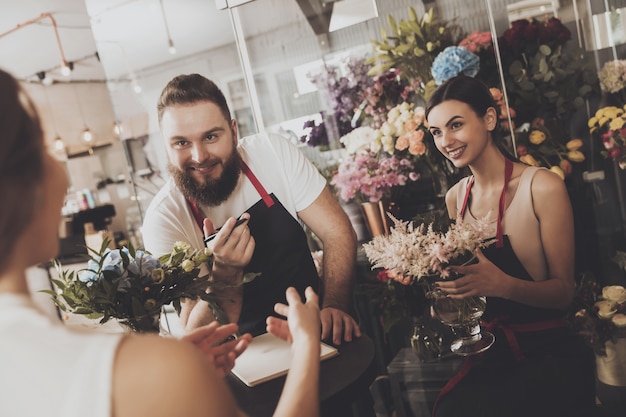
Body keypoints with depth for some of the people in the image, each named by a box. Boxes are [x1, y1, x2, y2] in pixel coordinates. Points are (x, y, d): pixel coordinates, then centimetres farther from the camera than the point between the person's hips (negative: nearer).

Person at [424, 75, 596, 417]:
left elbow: (564, 291, -9)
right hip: (491, 352, 4)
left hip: (550, 352, -4)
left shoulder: (542, 187, -12)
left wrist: (502, 285, -27)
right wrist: (443, 285, -7)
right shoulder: (455, 197, 5)